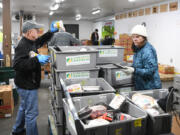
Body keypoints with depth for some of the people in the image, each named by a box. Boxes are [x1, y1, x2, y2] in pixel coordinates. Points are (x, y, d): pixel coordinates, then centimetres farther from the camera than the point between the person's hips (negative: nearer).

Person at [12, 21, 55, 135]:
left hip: (27, 84, 11)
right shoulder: (23, 46, -23)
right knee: (32, 113, 0)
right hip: (27, 86, -11)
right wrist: (37, 60, -35)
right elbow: (17, 65, -32)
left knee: (24, 108, 27)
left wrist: (51, 32, 13)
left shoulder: (31, 42, 6)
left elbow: (41, 41, 25)